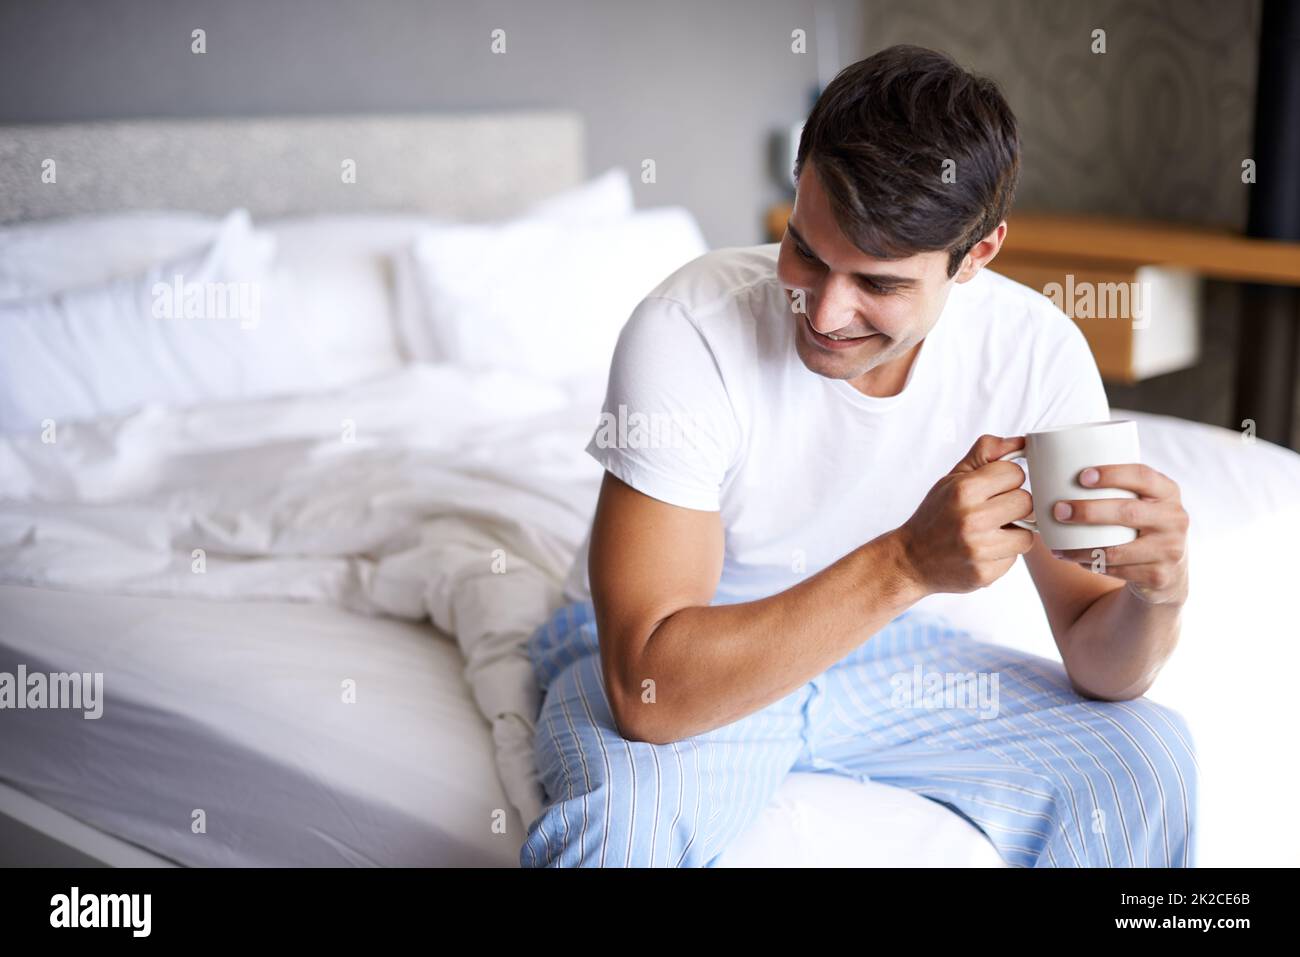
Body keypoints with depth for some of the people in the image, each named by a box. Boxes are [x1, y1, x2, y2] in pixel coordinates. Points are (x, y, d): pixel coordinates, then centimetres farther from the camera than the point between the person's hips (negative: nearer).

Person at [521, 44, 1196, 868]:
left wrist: (1158, 592, -32)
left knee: (1148, 757, -11)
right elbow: (648, 689, -34)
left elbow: (1097, 666, -8)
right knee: (627, 824, -36)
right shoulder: (688, 332, -29)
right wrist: (909, 561, -41)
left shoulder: (1035, 352, -16)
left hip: (884, 646, 5)